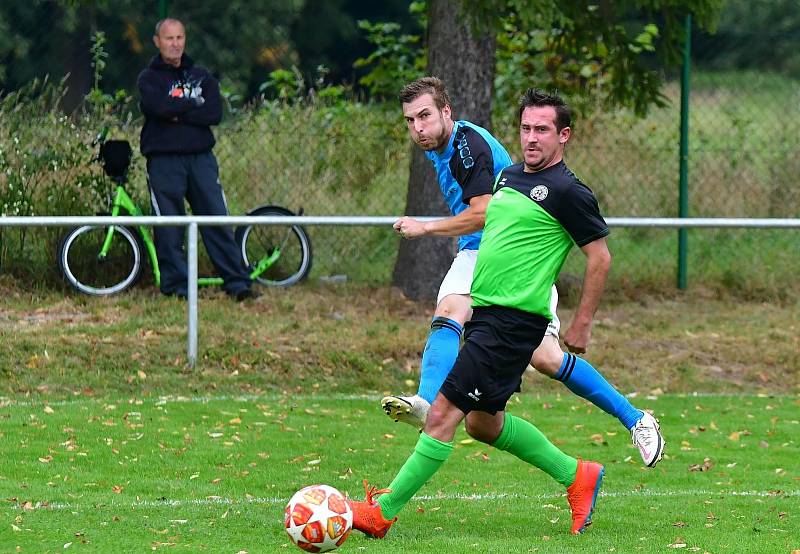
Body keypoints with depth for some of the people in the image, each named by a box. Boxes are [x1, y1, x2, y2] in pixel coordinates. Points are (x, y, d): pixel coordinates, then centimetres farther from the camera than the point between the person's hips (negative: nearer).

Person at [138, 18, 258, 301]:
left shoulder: (201, 76, 14)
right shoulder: (149, 78, 5)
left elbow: (215, 113, -1)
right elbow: (157, 107, -16)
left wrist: (179, 114, -11)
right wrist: (193, 104, -4)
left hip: (201, 158, 2)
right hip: (164, 159, -2)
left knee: (218, 219, -2)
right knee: (168, 226, -3)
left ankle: (237, 281, -3)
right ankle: (177, 285, 3)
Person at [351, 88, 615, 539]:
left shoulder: (567, 192, -11)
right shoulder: (509, 176, 14)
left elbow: (600, 258, -9)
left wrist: (582, 325, -8)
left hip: (514, 321, -10)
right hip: (484, 314, 10)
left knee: (444, 413, -11)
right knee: (482, 422, 17)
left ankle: (383, 512, -8)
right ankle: (577, 476, 30)